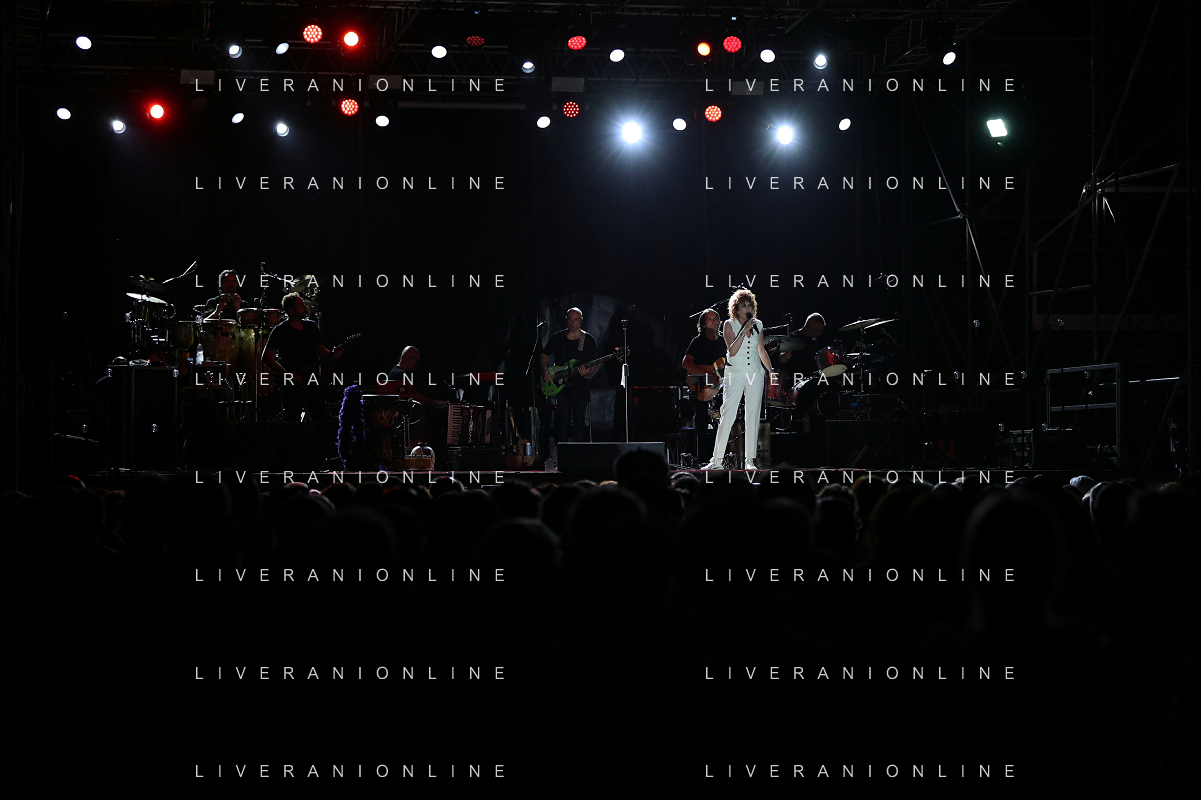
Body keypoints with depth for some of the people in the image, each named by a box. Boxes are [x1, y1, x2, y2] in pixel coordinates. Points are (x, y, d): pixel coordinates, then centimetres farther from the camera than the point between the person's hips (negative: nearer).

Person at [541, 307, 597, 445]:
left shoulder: (589, 340, 2)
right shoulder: (557, 338, 6)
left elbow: (593, 365, 2)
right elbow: (544, 355, 15)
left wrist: (587, 373, -20)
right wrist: (544, 371, -2)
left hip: (580, 386, 0)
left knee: (578, 421, 2)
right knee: (563, 419, -4)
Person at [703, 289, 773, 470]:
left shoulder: (758, 325, 10)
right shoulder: (729, 325, -1)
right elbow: (732, 350, -12)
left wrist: (772, 371, 17)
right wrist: (744, 331, -19)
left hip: (756, 374, 4)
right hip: (735, 373, -4)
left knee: (753, 416, 0)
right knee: (728, 415, -9)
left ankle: (749, 460, 3)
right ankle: (717, 459, -7)